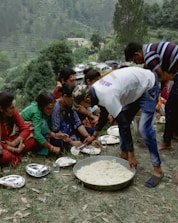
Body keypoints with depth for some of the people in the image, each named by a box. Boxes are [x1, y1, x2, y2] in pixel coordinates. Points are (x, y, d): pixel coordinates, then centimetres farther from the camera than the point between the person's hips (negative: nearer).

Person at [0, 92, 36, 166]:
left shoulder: (13, 112, -12)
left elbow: (25, 129, -10)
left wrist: (14, 143, -23)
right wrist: (16, 150, -26)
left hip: (10, 140, 5)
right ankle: (15, 156, -5)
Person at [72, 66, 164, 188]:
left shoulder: (107, 97, -33)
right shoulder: (94, 88, -6)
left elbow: (124, 125, -29)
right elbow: (104, 113, 11)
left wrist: (131, 155, -21)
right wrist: (94, 135, 18)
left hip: (148, 85, -9)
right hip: (135, 85, 9)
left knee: (145, 128, -16)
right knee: (123, 119, 8)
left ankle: (158, 169, -6)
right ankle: (124, 155, 22)